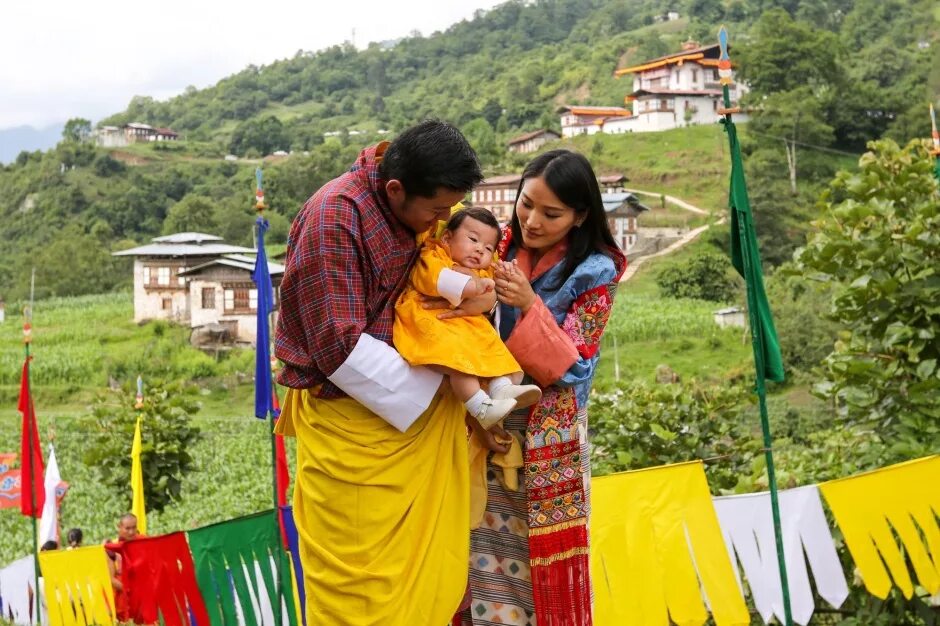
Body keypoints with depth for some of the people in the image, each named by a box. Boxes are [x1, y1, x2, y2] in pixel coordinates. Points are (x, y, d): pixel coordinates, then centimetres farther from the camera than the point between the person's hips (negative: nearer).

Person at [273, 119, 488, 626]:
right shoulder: (334, 219, -20)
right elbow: (342, 350, -22)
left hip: (416, 412, 7)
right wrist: (434, 389, -16)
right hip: (350, 418, -7)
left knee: (430, 573, 12)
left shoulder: (420, 207, 2)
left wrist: (482, 295, -10)